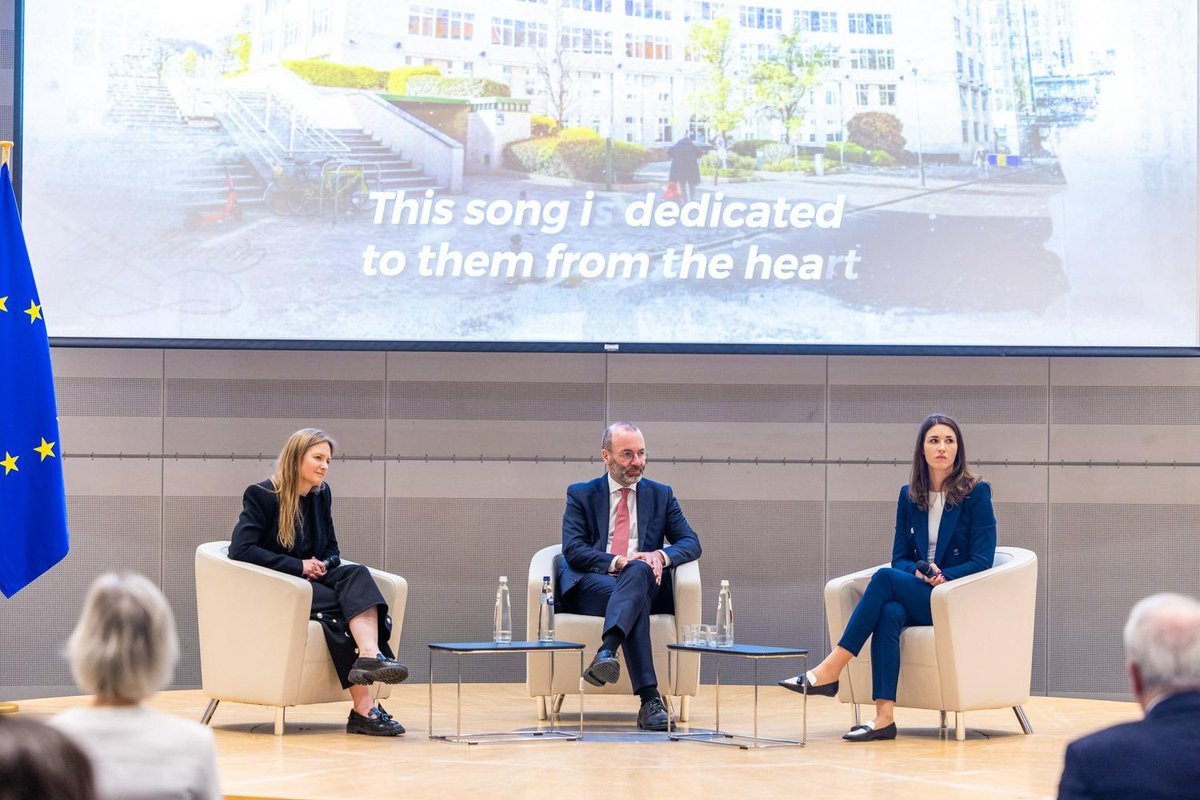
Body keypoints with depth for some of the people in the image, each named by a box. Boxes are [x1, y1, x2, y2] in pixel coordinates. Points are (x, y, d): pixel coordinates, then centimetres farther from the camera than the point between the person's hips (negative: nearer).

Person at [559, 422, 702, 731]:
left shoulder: (662, 495, 20)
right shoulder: (580, 495, 13)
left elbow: (691, 543, 10)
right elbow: (573, 550, -1)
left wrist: (661, 556, -14)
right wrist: (617, 561, -18)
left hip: (645, 582, 2)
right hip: (590, 586, -2)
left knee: (639, 571, -38)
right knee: (638, 599, -37)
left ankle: (606, 652, -56)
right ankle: (650, 699, -51)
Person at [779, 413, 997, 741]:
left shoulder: (976, 493, -2)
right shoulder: (909, 495, 12)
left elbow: (982, 560, -6)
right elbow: (900, 557, 12)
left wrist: (943, 577, -20)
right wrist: (918, 573, -11)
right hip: (915, 597, 4)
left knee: (885, 578, -29)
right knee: (890, 613, -34)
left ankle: (830, 670, -32)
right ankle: (884, 717, -44)